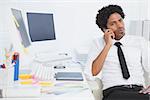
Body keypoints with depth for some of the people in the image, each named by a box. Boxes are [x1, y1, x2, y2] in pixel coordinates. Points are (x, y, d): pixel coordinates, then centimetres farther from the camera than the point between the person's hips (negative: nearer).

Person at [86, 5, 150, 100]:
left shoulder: (140, 42, 12)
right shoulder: (98, 43, 10)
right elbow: (93, 72, -3)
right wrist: (108, 45, -6)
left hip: (139, 91, 2)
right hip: (114, 92, -2)